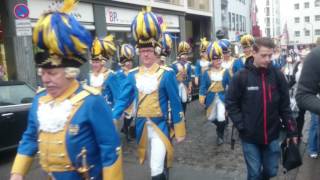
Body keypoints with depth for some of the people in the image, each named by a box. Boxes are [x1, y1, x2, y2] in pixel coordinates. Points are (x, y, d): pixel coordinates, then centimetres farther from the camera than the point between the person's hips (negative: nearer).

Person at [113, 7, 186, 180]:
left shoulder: (167, 74, -9)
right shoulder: (133, 75, 1)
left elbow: (175, 104, -6)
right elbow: (123, 99, -1)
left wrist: (179, 131, -4)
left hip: (159, 125, -4)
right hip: (141, 126, 4)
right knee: (159, 163, 21)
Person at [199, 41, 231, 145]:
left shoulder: (225, 71, -4)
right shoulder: (207, 73, -6)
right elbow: (203, 86, -4)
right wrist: (202, 98, -10)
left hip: (222, 97, -1)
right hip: (211, 98, 1)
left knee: (221, 118, -8)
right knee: (211, 118, 14)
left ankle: (220, 135, 17)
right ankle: (220, 127, 47)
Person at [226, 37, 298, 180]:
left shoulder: (278, 75, -3)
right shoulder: (241, 76, -10)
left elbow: (285, 105, 3)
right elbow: (231, 104, -4)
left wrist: (291, 129, 0)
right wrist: (241, 126, -10)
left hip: (272, 135, 3)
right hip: (250, 136, -2)